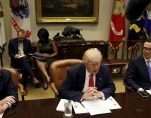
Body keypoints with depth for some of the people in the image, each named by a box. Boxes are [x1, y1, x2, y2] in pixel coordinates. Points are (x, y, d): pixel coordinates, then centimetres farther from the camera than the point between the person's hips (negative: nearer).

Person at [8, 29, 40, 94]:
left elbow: (30, 52, 12)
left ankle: (23, 86, -37)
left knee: (24, 68, -35)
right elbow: (10, 53, 3)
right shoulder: (12, 41, 7)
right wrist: (16, 56, -19)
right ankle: (34, 78, -52)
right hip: (16, 61, -2)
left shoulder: (27, 41, 13)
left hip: (25, 59, 3)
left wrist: (25, 55, -10)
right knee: (24, 59, -37)